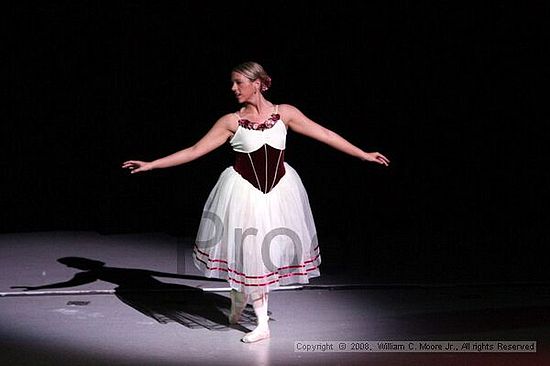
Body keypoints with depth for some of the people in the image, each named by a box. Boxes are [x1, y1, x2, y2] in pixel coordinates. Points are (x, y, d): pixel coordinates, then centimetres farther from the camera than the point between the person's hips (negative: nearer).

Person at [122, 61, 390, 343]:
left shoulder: (284, 113, -6)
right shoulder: (231, 121, -8)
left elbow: (325, 135, -3)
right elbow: (194, 151, -6)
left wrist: (364, 155, -2)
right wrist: (150, 164, -10)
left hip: (279, 189, 2)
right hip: (244, 191, -1)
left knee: (271, 247, 10)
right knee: (247, 251, 2)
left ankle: (241, 296, 39)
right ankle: (262, 324, 19)